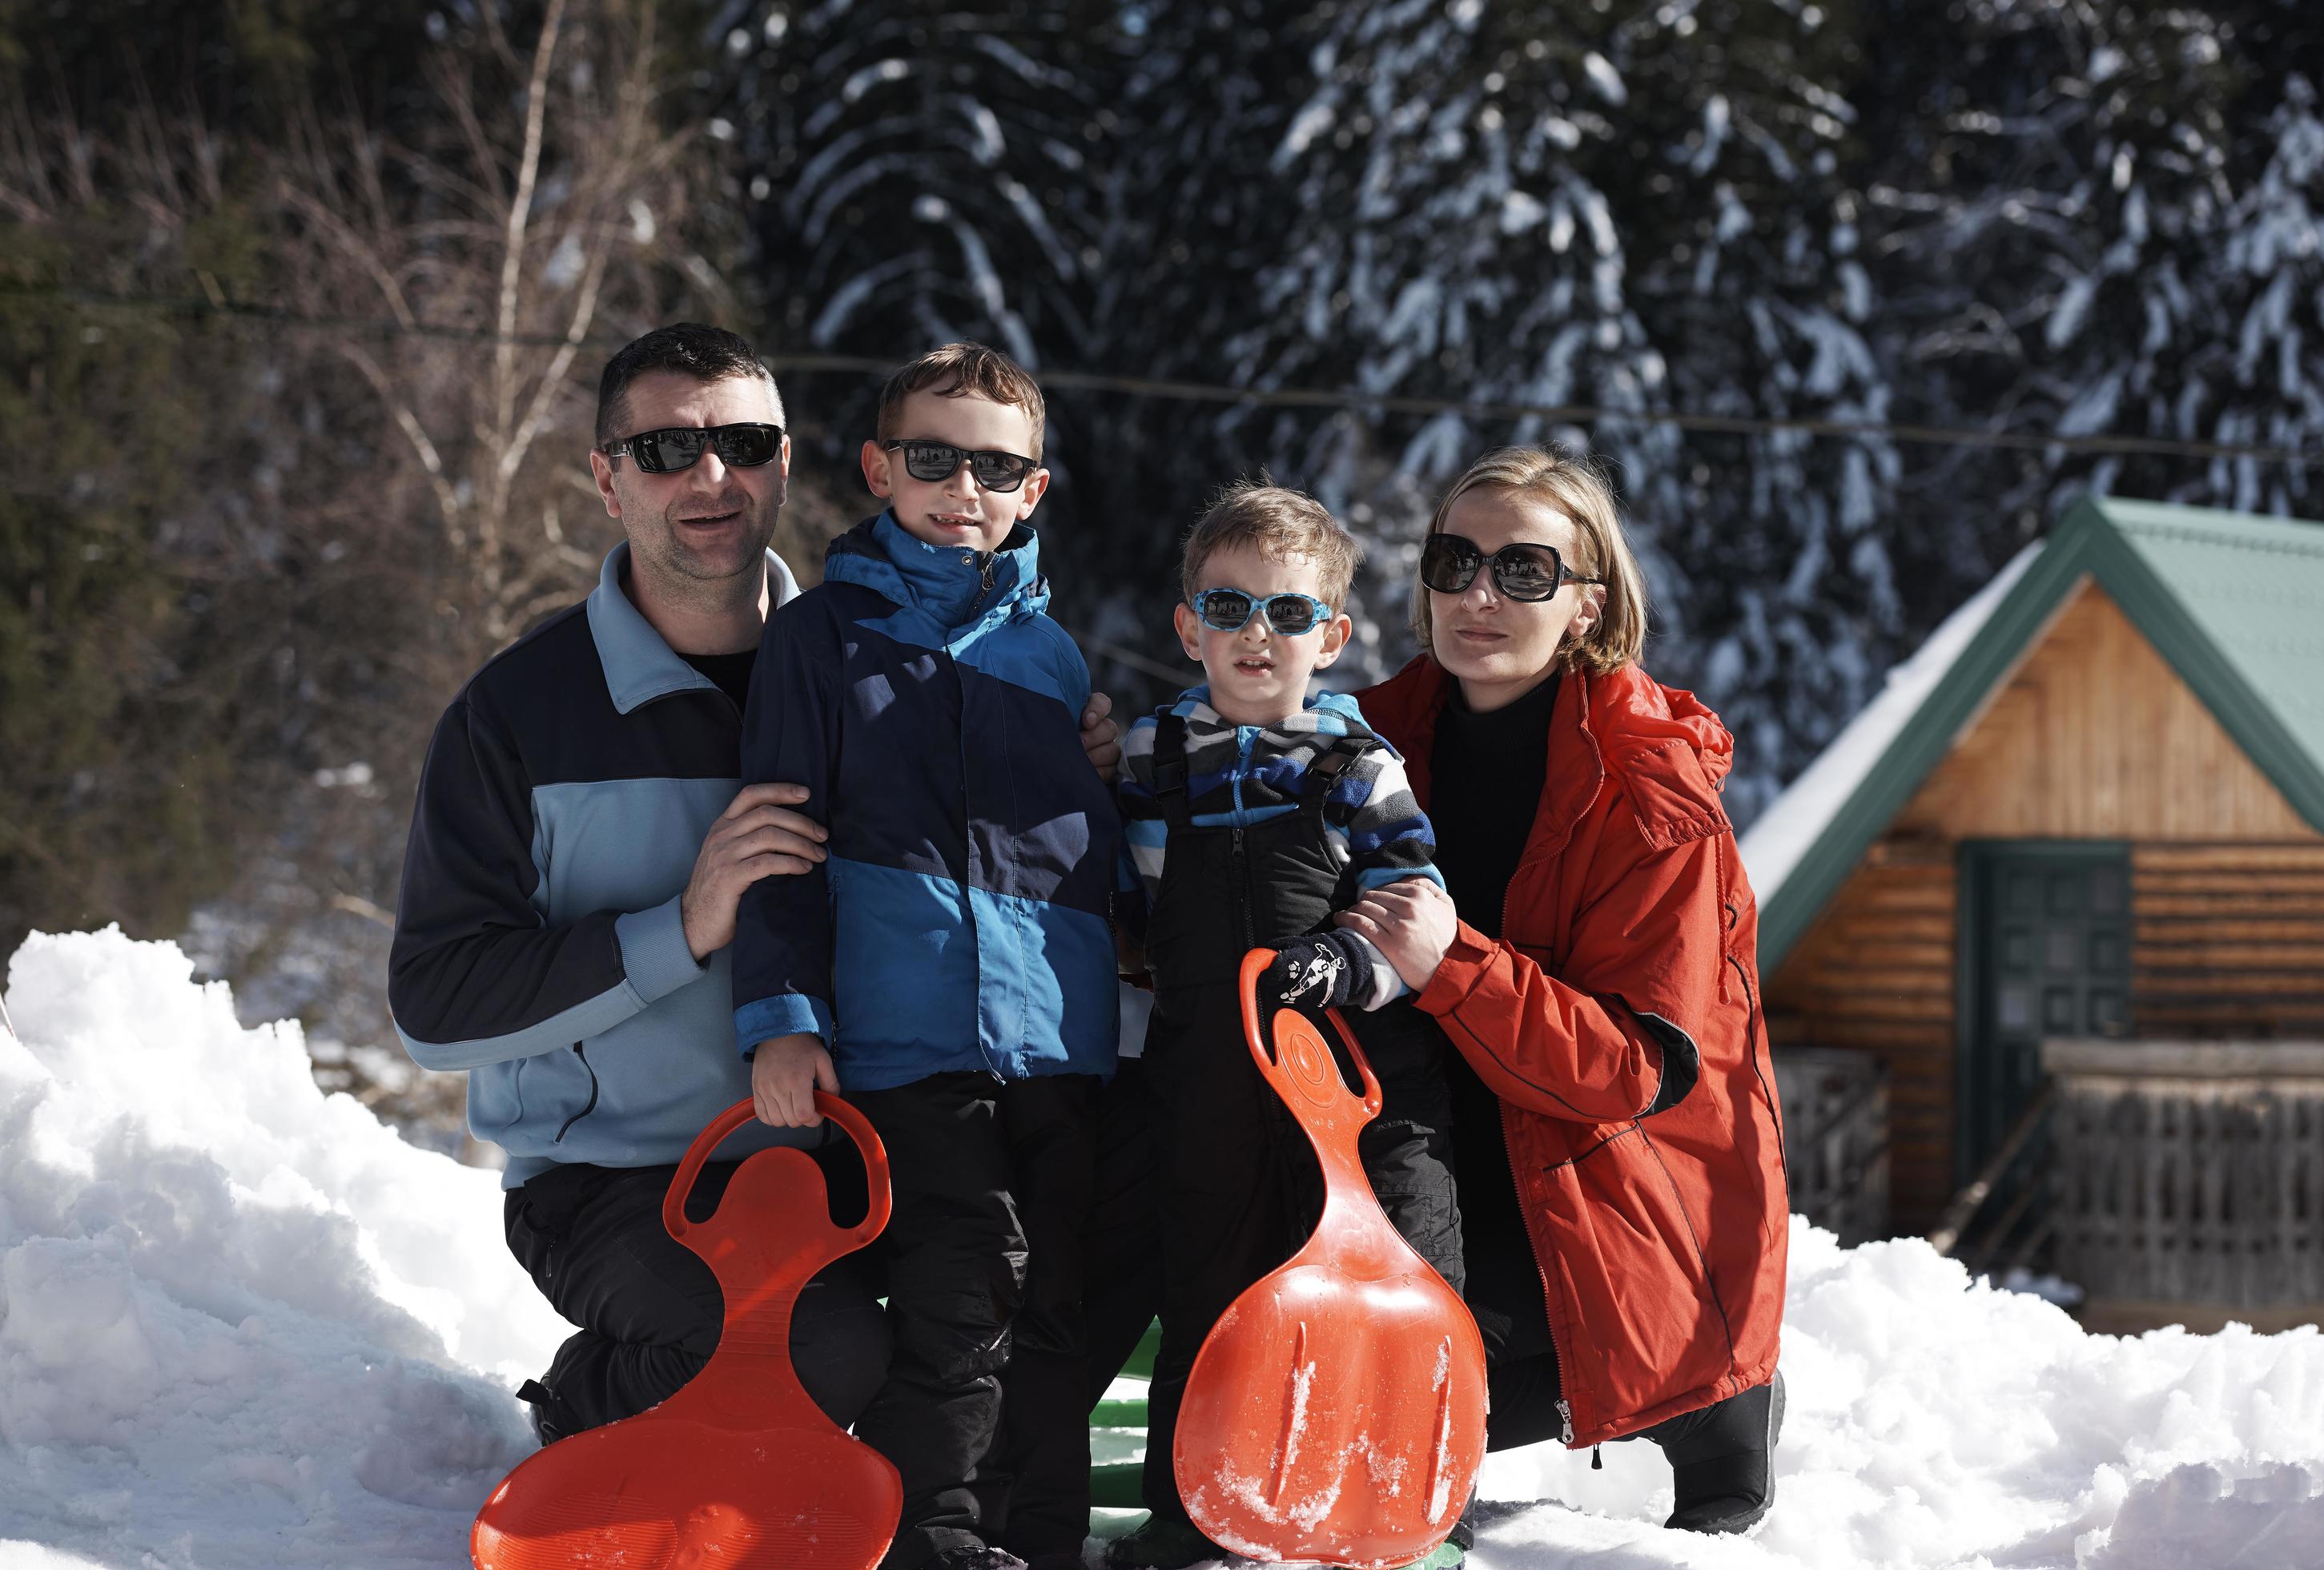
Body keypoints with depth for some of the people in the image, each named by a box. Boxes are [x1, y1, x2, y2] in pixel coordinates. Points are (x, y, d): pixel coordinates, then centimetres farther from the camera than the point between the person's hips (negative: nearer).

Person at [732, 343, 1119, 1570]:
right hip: (909, 1042, -4)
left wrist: (1118, 1009, 19)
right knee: (956, 1310, -10)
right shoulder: (825, 634, 6)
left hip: (1063, 1042, 4)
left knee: (1057, 1316, 6)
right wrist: (780, 1013, -8)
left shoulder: (1049, 654, 18)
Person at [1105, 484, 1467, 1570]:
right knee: (1208, 1288, 9)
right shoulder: (1150, 761, 10)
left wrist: (1349, 964, -20)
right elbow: (1122, 913, 21)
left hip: (1364, 1082, -2)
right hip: (1207, 1084, 2)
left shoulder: (1358, 766, 1)